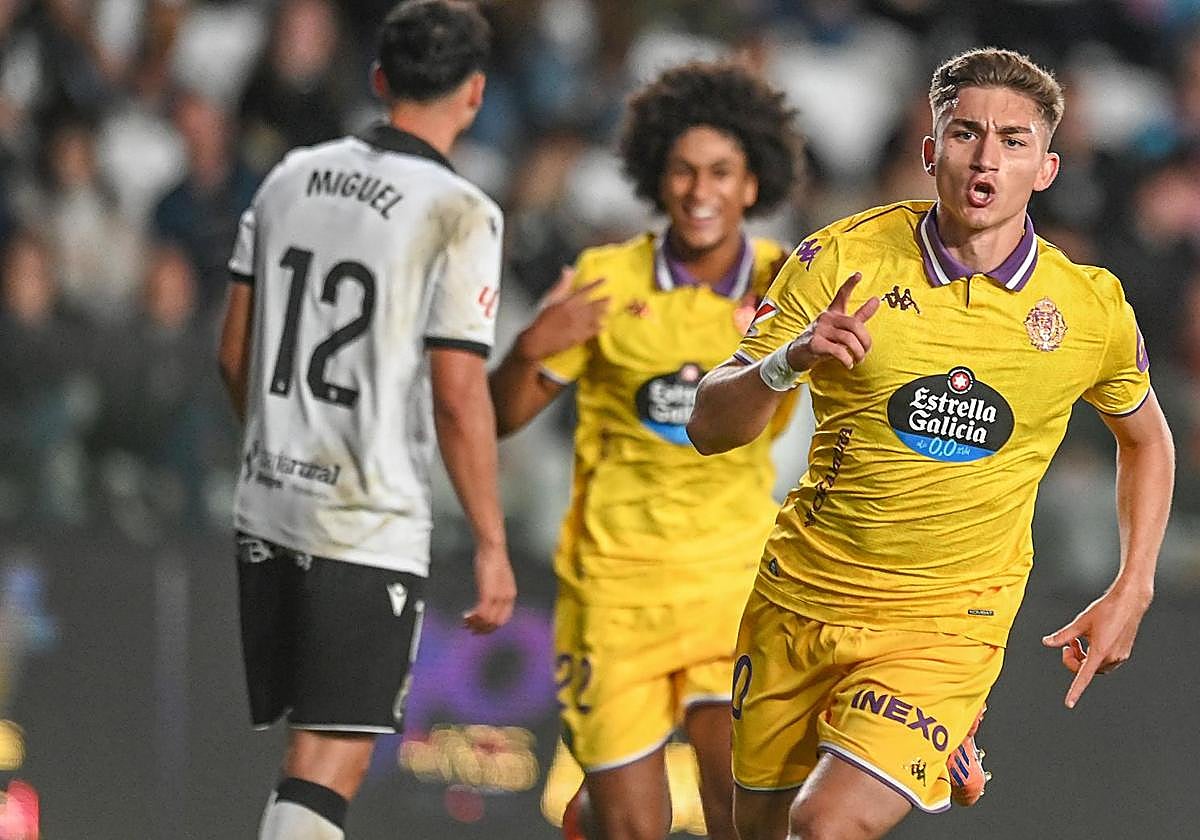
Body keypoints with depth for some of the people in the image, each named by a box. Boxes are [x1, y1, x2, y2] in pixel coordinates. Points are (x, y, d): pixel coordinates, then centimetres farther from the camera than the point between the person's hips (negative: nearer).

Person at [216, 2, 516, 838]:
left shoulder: (292, 178, 7)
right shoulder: (460, 216, -11)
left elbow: (235, 353, 13)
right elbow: (458, 396, -13)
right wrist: (491, 543, -6)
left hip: (268, 506, 6)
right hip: (371, 527, -6)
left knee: (300, 753, 16)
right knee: (327, 769, -7)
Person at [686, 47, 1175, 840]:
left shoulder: (1093, 311, -5)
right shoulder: (840, 259, -9)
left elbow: (1146, 438, 16)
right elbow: (710, 426, -9)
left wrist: (1131, 591, 7)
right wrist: (785, 364, -29)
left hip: (947, 625, -2)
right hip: (801, 596, 2)